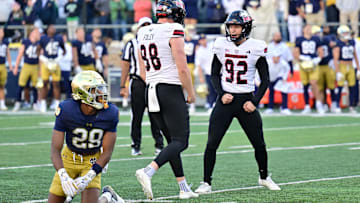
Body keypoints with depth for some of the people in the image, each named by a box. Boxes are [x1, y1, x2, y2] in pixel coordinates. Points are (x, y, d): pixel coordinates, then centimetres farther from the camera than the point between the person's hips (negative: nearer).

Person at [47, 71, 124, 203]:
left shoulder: (110, 113, -22)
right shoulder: (66, 110, -26)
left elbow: (107, 152, -16)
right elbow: (55, 150, -23)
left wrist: (87, 178, -29)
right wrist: (64, 178, -39)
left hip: (93, 161, 0)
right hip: (70, 156, 0)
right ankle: (70, 192, 33)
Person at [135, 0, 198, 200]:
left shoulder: (143, 32, 11)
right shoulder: (174, 31, -12)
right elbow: (182, 69, -15)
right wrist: (191, 93, -2)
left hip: (151, 91, 8)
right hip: (171, 91, -8)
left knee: (172, 140, 15)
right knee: (180, 142, -5)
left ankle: (184, 188, 16)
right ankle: (147, 171, -24)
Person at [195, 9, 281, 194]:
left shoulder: (256, 48, -4)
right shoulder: (221, 45, 1)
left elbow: (265, 80, 2)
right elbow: (214, 74, 11)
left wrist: (255, 102, -9)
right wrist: (221, 94, -5)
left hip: (246, 100, -1)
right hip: (226, 99, 1)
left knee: (259, 144, 6)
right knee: (212, 143, -8)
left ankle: (264, 177, 29)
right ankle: (206, 182, 0)